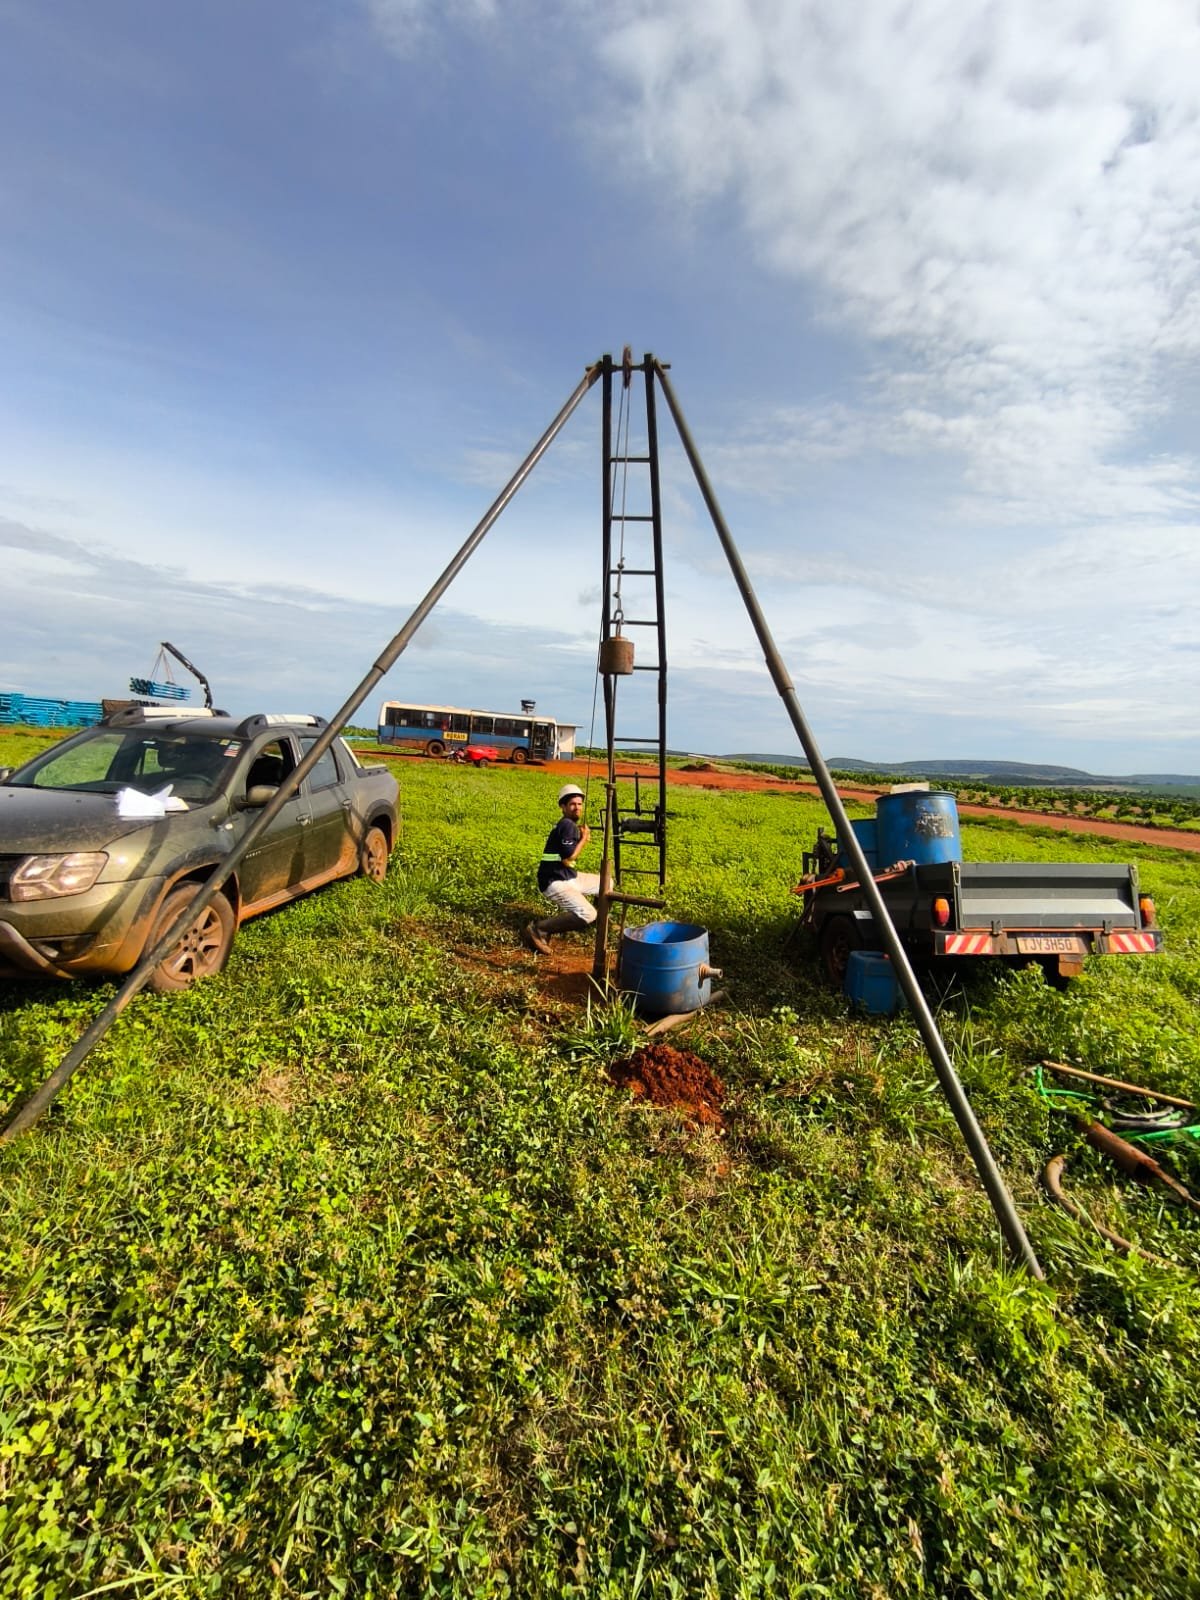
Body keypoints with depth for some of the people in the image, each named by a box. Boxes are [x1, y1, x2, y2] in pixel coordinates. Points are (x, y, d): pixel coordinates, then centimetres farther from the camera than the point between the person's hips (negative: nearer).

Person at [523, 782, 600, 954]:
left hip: (568, 877, 10)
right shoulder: (567, 825, -16)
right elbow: (568, 859, -23)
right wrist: (584, 838, -10)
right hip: (555, 882, -10)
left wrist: (583, 838, 5)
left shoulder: (570, 825, 15)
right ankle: (539, 929, -21)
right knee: (587, 914, -27)